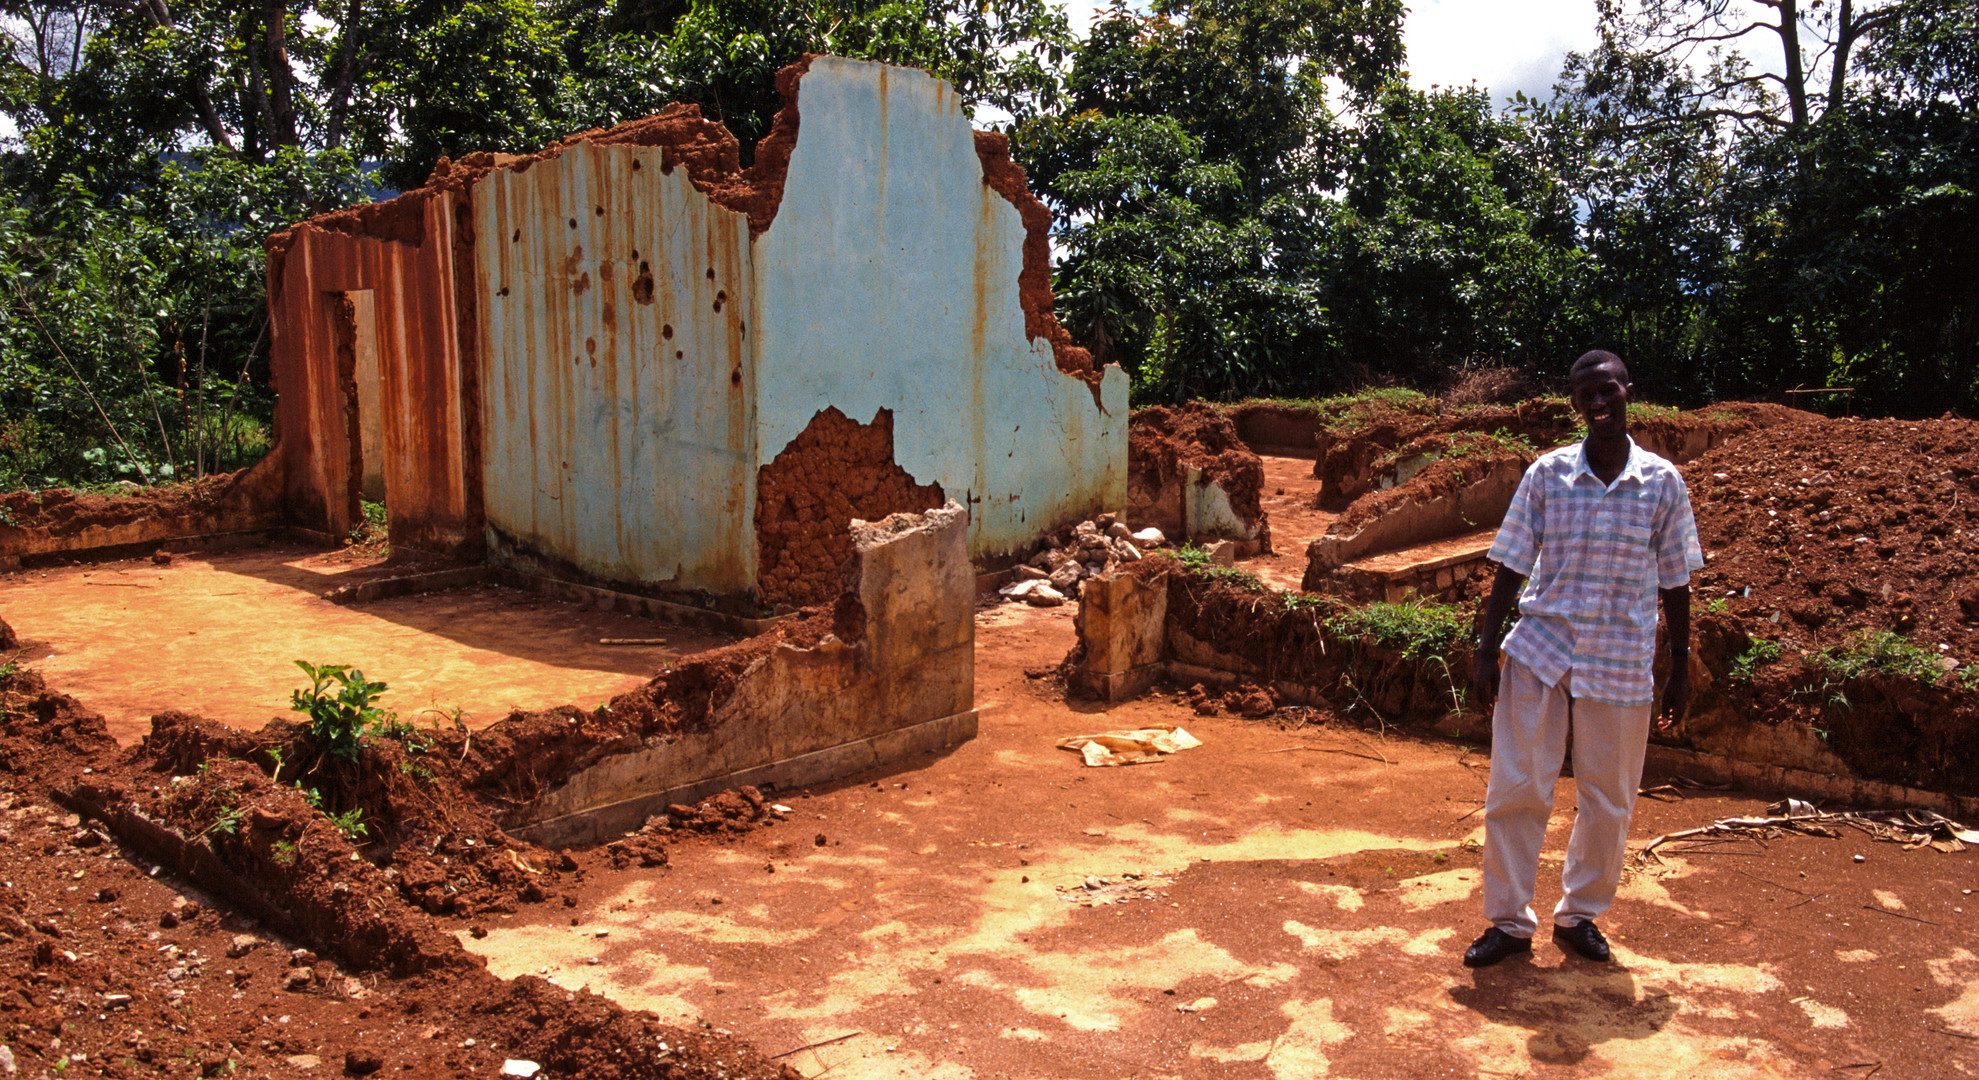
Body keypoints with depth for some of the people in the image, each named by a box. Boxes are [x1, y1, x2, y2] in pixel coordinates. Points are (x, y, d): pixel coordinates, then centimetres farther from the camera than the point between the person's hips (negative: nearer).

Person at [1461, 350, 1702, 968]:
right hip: (1539, 653, 0)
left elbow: (1675, 585, 5)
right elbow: (1511, 568, 1)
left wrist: (1680, 672, 6)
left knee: (1608, 802, 9)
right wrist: (1487, 652, -2)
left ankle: (1579, 915, 29)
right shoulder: (1546, 474, -1)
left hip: (1621, 665, 1)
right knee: (1515, 790, 0)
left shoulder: (1663, 483, 0)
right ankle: (1509, 921, 15)